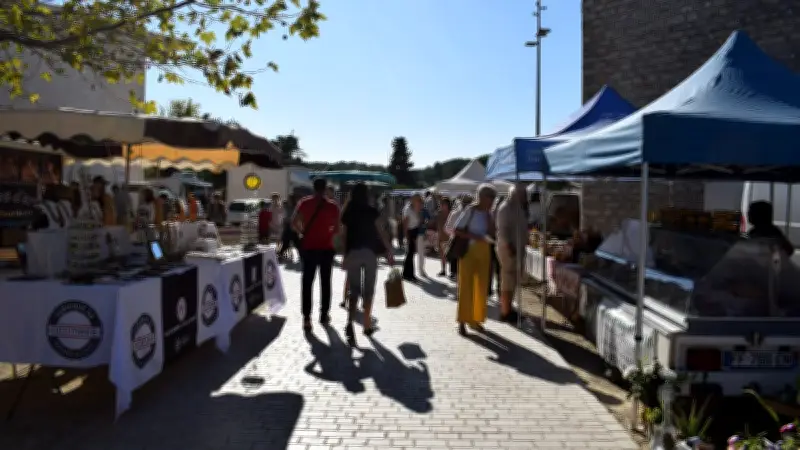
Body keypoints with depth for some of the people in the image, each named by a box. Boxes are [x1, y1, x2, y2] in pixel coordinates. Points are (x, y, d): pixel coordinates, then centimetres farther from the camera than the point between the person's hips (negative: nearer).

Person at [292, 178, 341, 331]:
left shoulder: (304, 203, -2)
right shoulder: (333, 206, -3)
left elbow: (294, 223, -5)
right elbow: (337, 229, -3)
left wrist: (302, 233, 11)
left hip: (309, 247, 0)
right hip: (326, 248, 0)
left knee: (307, 283, 3)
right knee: (325, 282, 13)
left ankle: (306, 317, -4)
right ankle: (324, 314, 19)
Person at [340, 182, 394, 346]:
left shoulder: (347, 212, 4)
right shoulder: (372, 211, -3)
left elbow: (344, 235, 5)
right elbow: (381, 232, -8)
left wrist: (345, 256, 15)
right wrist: (389, 252, -5)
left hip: (352, 252, 2)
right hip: (369, 251, -2)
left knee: (354, 289, 4)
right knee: (368, 289, 11)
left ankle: (350, 323, -17)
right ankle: (367, 325, 18)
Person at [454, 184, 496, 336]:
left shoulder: (488, 213, 9)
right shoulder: (470, 210, -9)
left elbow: (492, 233, 4)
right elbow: (455, 230, -12)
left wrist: (488, 215, -5)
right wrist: (473, 236, -22)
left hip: (484, 251, 6)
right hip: (469, 250, -6)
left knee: (481, 286, 8)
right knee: (466, 285, -4)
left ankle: (475, 319, 20)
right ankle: (462, 321, 1)